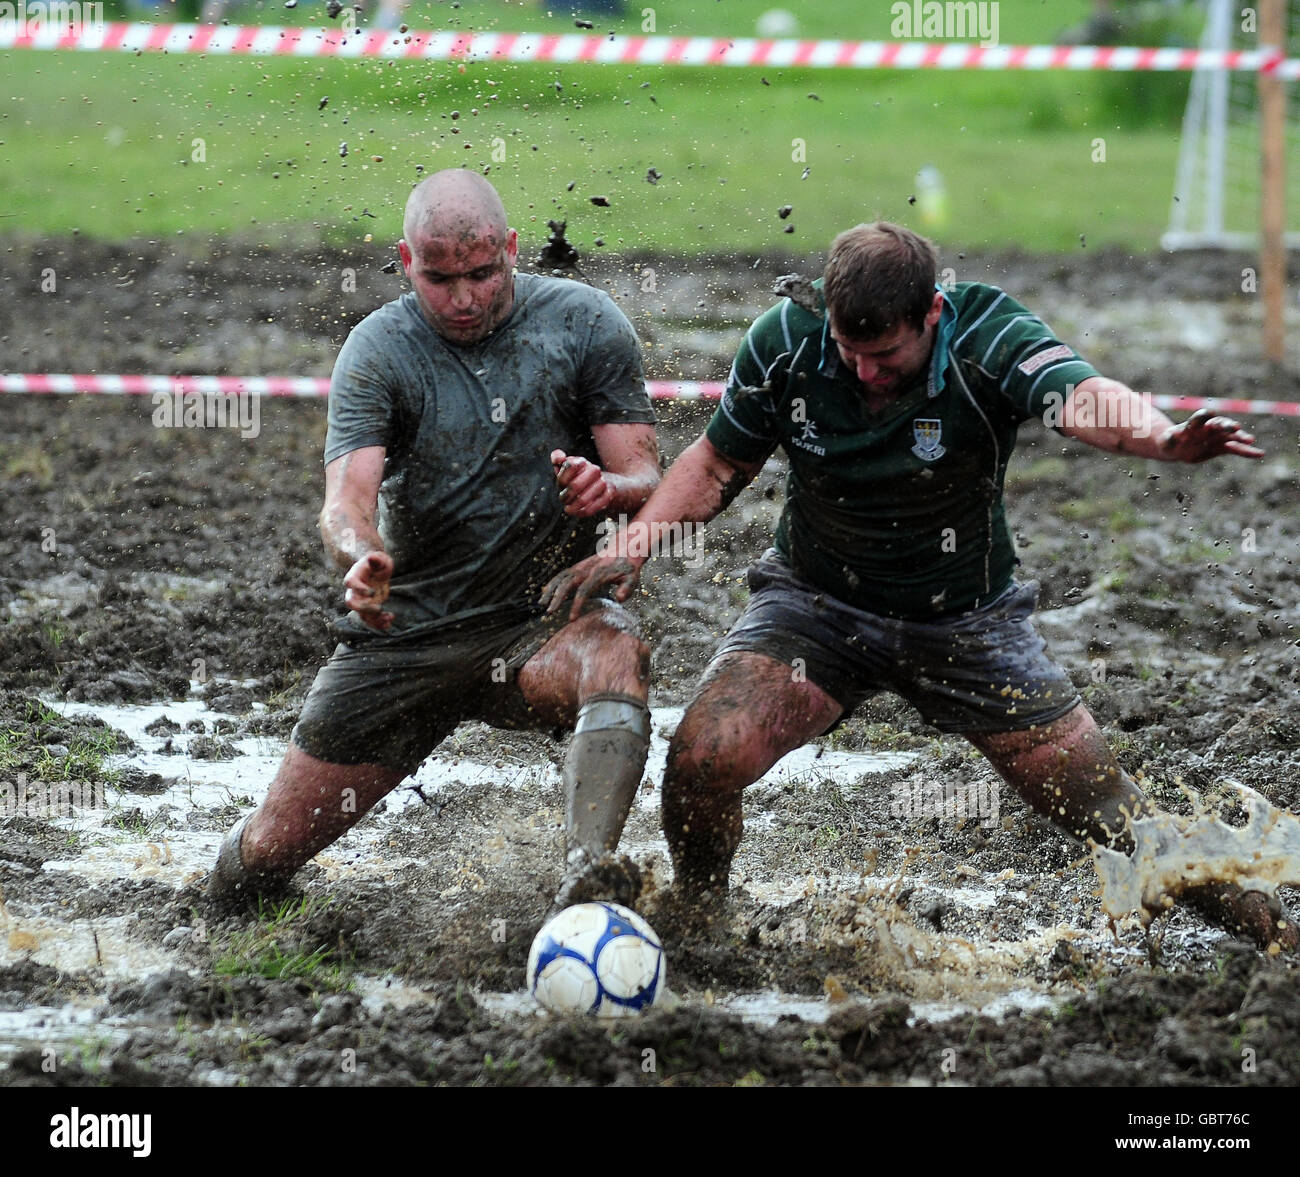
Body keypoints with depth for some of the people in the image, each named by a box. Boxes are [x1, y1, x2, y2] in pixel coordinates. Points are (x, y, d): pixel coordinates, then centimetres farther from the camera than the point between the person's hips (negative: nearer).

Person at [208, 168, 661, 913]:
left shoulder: (586, 322, -2)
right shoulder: (378, 350, -3)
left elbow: (649, 481, -5)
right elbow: (347, 496, -15)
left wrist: (607, 488, -30)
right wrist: (361, 554, -40)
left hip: (536, 626, -1)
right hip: (404, 636, 1)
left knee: (616, 651, -39)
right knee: (254, 868, 0)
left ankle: (588, 872, -57)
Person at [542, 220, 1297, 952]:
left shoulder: (987, 335, -24)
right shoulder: (784, 341, -16)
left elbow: (1082, 400, -44)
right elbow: (720, 462, 1)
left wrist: (1167, 439, -66)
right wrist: (637, 540, -15)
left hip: (967, 619, -1)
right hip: (817, 603, 1)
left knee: (1105, 810, -1)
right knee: (702, 760, -22)